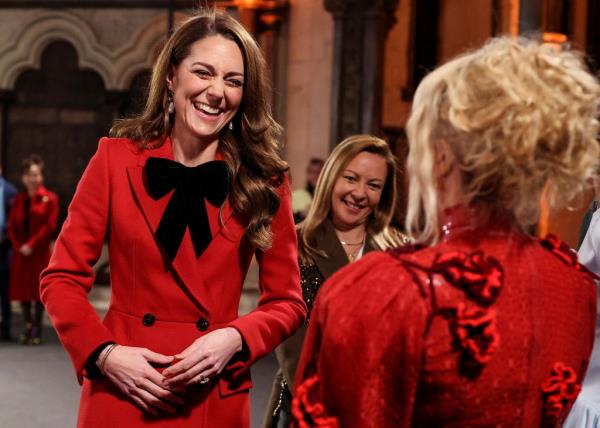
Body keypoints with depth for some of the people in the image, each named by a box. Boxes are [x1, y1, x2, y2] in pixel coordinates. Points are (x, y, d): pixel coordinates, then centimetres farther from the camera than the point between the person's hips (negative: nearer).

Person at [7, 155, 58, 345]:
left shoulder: (50, 198, -1)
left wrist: (32, 245, -14)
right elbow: (11, 226, 8)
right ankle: (27, 327, 17)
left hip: (40, 253, -4)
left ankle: (37, 330, 8)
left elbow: (50, 227, -8)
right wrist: (18, 246, -7)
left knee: (38, 290, 0)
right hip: (21, 254, 4)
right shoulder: (18, 199, 12)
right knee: (22, 290, 5)